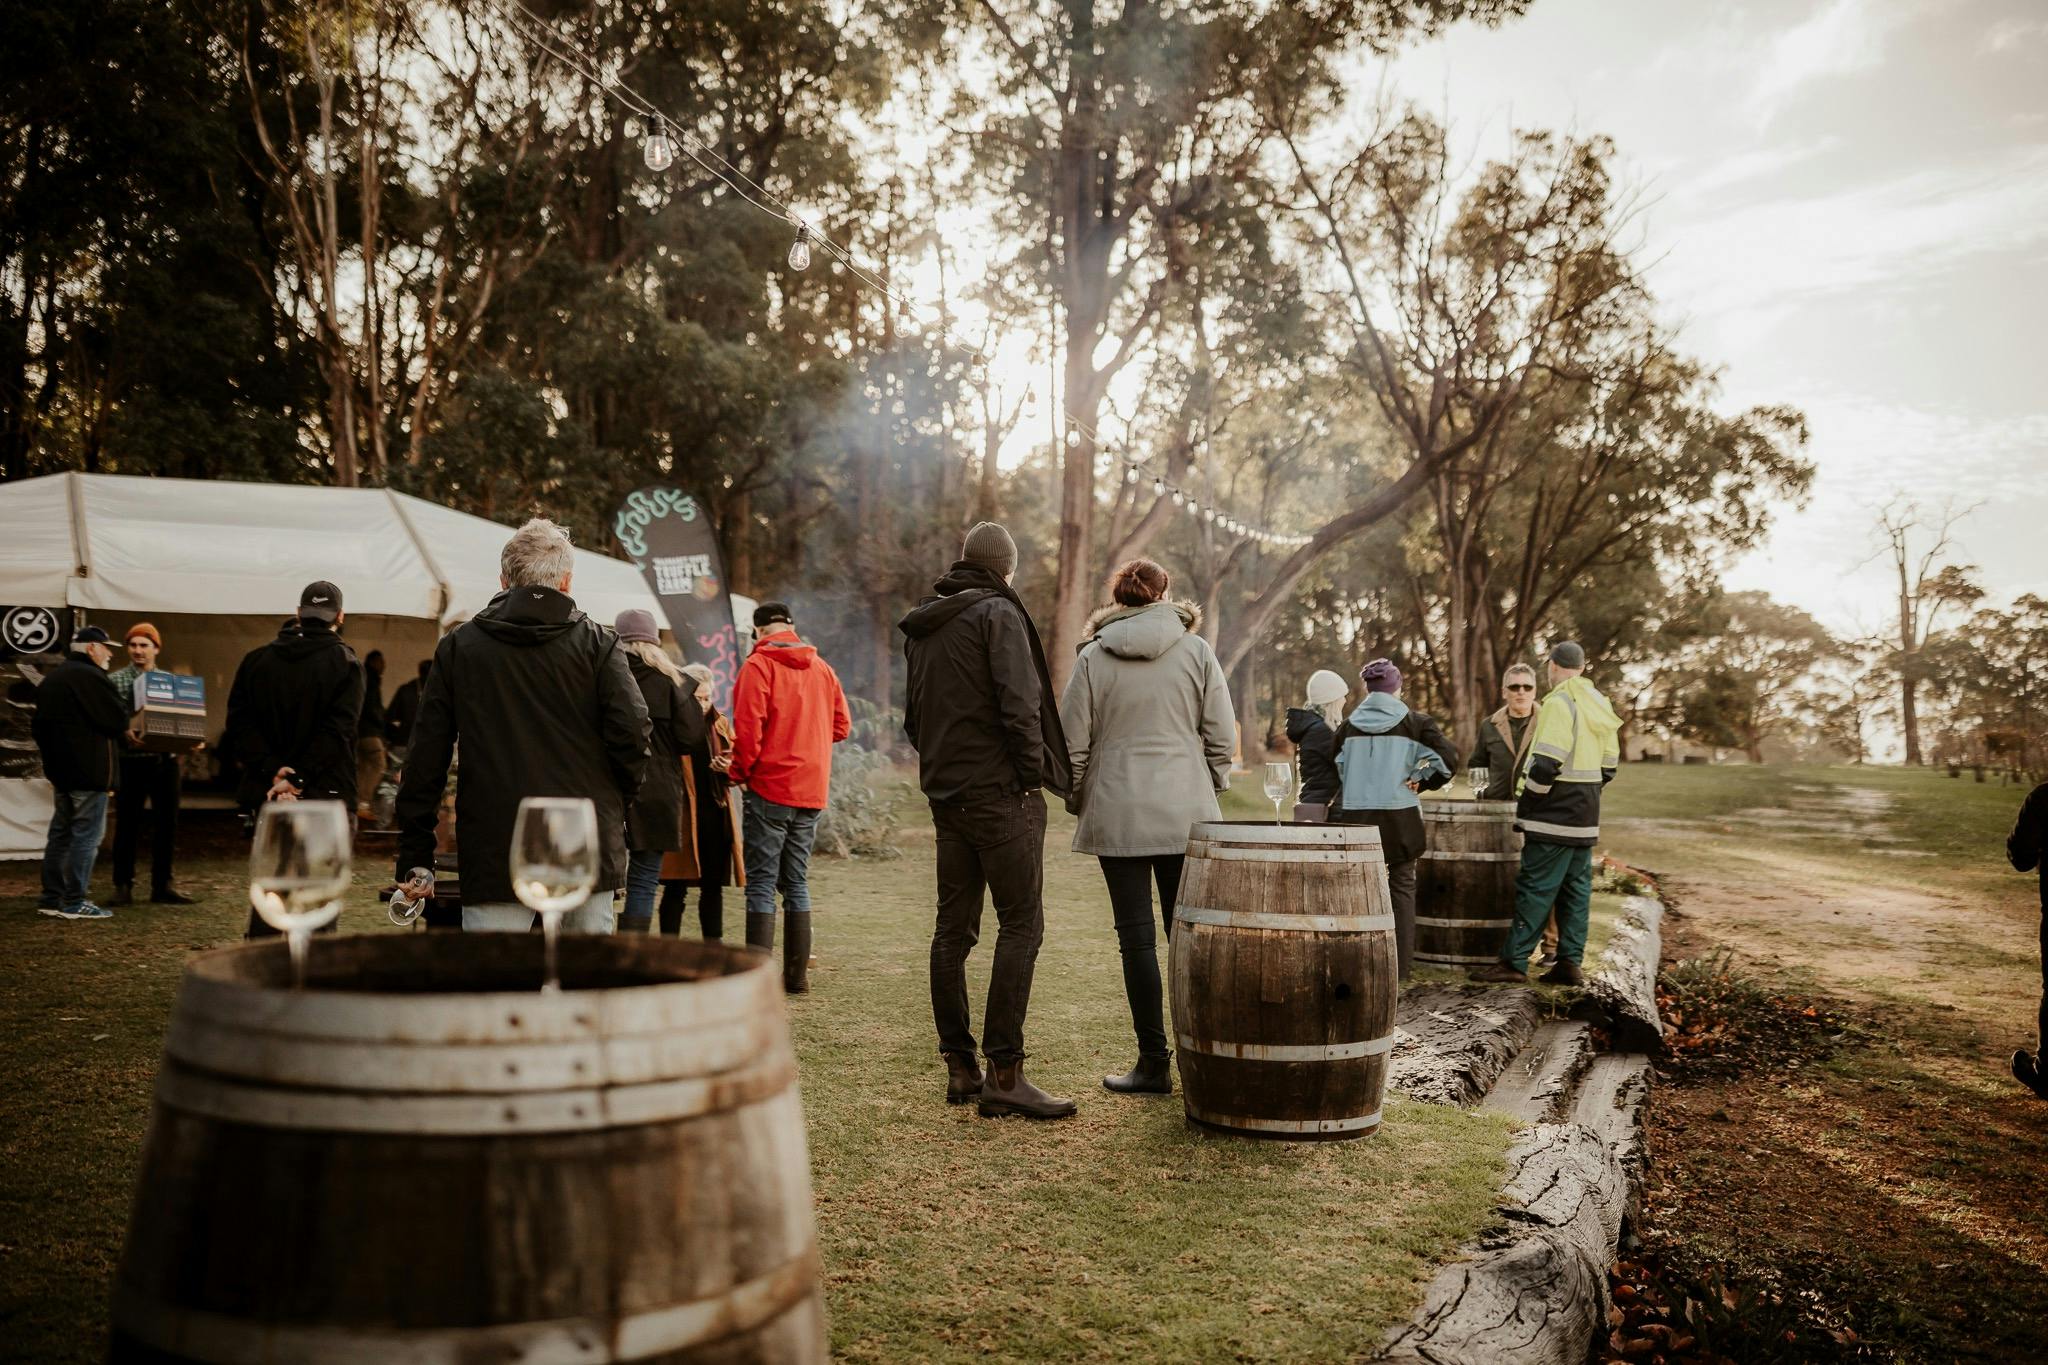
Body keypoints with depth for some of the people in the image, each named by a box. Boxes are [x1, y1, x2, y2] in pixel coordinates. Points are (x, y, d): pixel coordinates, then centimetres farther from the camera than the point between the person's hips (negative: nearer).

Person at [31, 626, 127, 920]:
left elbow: (39, 725, 21)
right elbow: (118, 721, -19)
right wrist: (122, 730, 3)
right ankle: (75, 902, -6)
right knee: (86, 835, -6)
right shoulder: (90, 676, -15)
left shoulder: (52, 678, 16)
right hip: (90, 770, -10)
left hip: (61, 769, 10)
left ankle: (52, 897, 18)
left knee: (61, 833, 14)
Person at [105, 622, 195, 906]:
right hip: (131, 762, -4)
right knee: (127, 824, 2)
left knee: (166, 824, 7)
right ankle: (123, 885, 11)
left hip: (165, 760, 4)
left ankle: (162, 885, 15)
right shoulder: (115, 680, 1)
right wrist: (124, 732, -24)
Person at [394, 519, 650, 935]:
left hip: (493, 854, 0)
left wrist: (415, 856, 9)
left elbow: (426, 756, 5)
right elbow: (632, 734, -9)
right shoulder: (597, 643, 2)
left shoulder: (458, 647, 6)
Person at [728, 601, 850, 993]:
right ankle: (797, 974, 14)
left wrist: (739, 773, -1)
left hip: (770, 787, -6)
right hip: (812, 789, 6)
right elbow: (841, 724, 13)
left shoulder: (758, 665, -7)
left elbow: (748, 727, -14)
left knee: (761, 882, -2)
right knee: (797, 881, 13)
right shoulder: (821, 668, 11)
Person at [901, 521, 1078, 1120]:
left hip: (945, 794, 8)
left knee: (953, 929, 10)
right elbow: (1020, 706, -18)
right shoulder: (998, 613, -9)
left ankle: (960, 1067, 15)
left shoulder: (920, 627, 15)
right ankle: (1004, 1073, -8)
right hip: (1001, 792, -8)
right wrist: (1036, 772, -9)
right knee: (1021, 925, -5)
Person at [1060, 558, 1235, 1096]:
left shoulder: (1093, 657, 1)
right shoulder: (1196, 651, 3)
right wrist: (1210, 789, 17)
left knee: (1136, 937, 3)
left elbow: (1072, 742, 1)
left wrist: (1079, 801, 15)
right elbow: (1222, 736, 2)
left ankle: (1154, 1063, 6)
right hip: (1187, 812, 1)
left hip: (1117, 814, -1)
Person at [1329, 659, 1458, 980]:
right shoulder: (1414, 723, -3)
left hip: (1356, 816, 2)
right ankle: (1400, 965, 9)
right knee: (1401, 887, 9)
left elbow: (1336, 771, 9)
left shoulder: (1349, 725, 4)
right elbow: (1448, 760, -10)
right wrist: (1419, 782, 1)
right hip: (1400, 817, -1)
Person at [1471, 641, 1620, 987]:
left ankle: (1514, 961, -3)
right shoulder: (1599, 705, 12)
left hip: (1555, 816, -8)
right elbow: (1608, 766, 16)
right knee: (1576, 888, 10)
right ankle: (1570, 963, 12)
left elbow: (1545, 765, -21)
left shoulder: (1559, 703, -14)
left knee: (1535, 887, -6)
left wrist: (1525, 804, -10)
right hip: (1586, 816, 8)